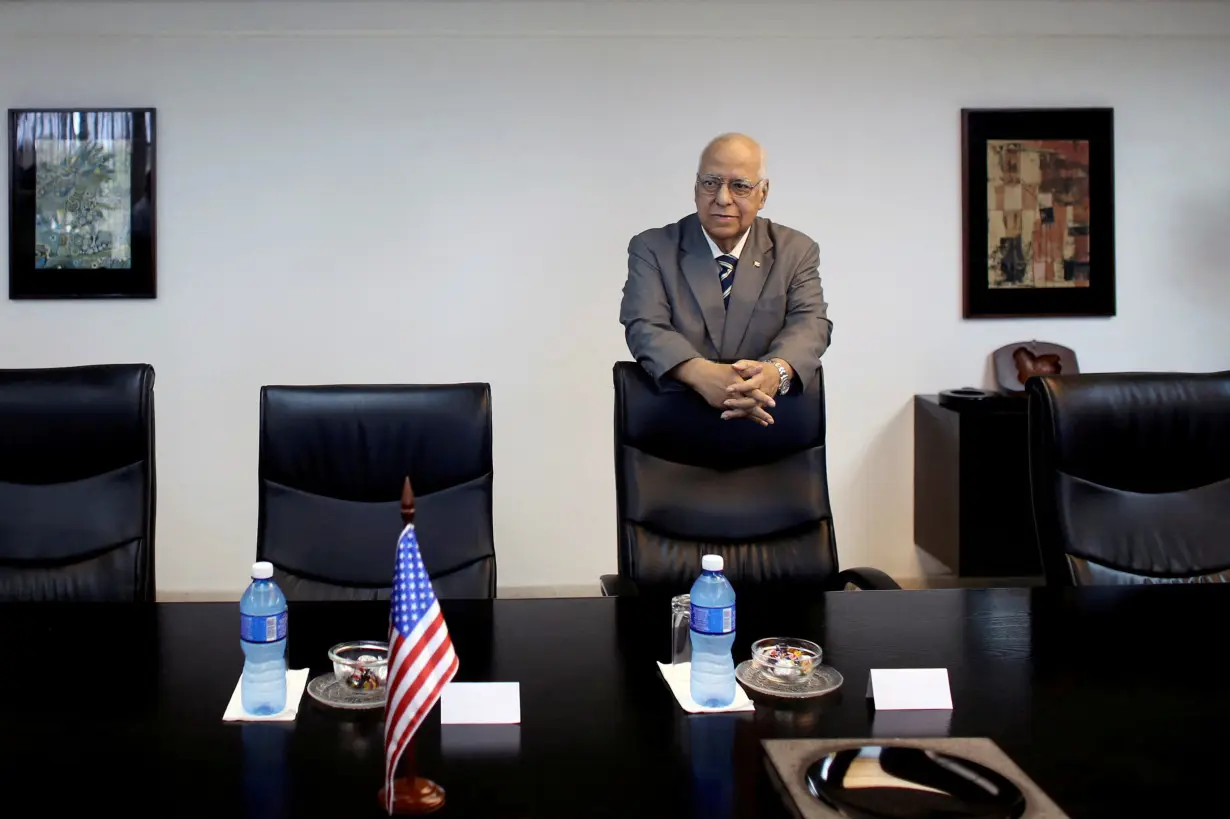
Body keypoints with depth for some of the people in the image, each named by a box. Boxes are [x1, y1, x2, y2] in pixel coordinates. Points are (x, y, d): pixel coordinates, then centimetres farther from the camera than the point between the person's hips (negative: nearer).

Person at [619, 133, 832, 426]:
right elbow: (644, 327, -7)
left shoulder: (796, 251, 11)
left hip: (770, 419, 1)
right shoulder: (652, 248, 7)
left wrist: (775, 372, -27)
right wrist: (701, 374, -28)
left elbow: (811, 323, -3)